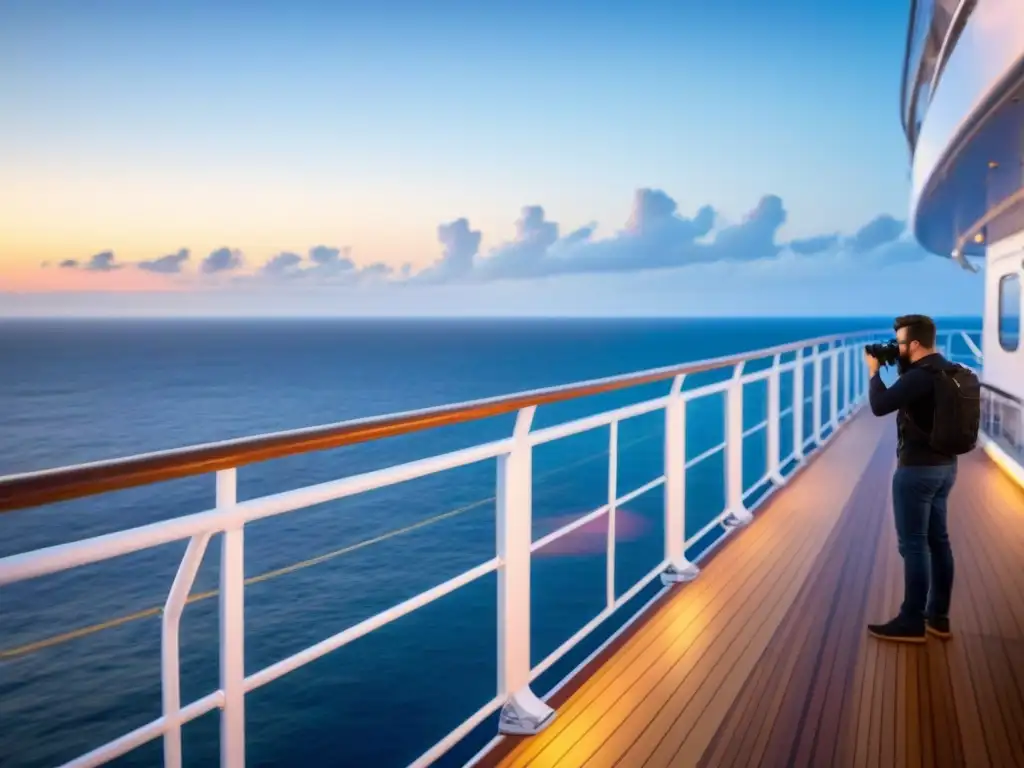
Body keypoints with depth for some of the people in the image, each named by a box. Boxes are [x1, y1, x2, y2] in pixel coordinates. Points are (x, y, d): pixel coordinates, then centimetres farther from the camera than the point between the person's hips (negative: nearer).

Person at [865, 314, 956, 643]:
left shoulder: (920, 375, -21)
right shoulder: (944, 370, 9)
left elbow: (880, 405, -22)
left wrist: (874, 370, -8)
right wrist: (901, 368, 10)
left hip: (918, 469, -10)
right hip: (943, 466, 10)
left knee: (913, 545, -3)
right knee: (938, 541, 13)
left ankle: (912, 622, 2)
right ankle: (938, 617, 20)